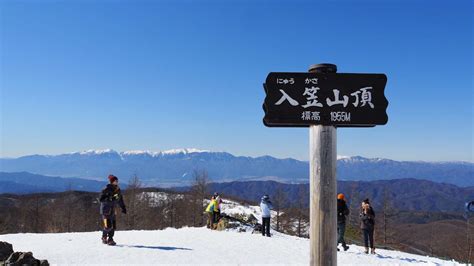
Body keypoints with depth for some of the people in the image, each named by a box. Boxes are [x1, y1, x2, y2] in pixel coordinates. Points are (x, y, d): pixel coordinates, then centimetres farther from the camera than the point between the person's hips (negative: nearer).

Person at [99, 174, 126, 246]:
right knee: (108, 226, -12)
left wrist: (123, 208, 17)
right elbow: (101, 199, -19)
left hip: (112, 211, 6)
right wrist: (110, 199, -29)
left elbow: (120, 200, 20)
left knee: (113, 226, 3)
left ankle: (110, 239, 17)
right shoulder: (106, 190, -14)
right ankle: (104, 237, 13)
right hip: (106, 210, -6)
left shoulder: (118, 190, 7)